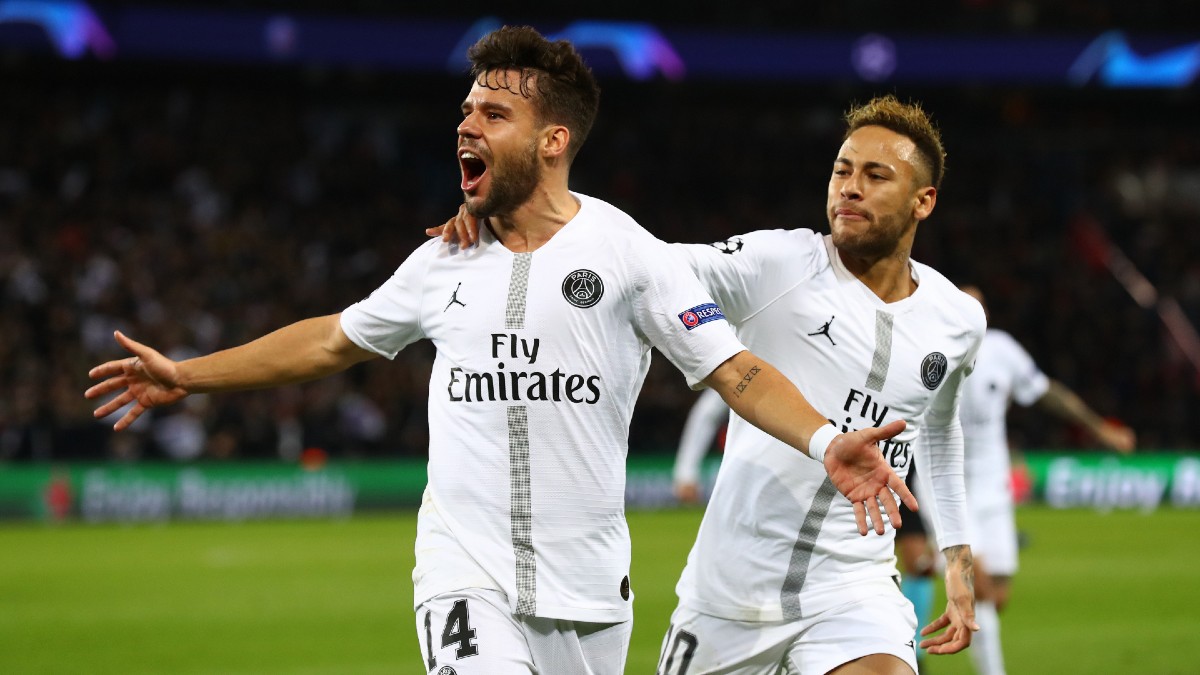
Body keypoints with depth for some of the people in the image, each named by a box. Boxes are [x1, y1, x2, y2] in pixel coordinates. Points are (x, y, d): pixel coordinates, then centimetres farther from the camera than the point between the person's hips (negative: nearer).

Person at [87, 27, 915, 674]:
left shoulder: (626, 253, -3)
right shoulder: (445, 264, 9)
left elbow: (737, 370, -8)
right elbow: (333, 340, 24)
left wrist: (825, 440, -26)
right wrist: (187, 376, 27)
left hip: (587, 592, -1)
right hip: (466, 577, 1)